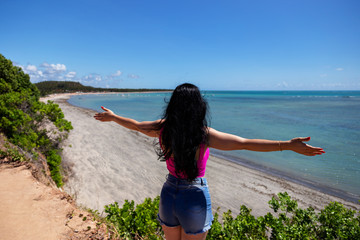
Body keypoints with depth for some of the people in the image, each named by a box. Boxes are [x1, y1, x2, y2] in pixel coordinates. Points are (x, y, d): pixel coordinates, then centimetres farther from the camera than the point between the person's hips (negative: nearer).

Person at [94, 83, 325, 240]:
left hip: (169, 194, 4)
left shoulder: (162, 128, -10)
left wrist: (112, 116, 24)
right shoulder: (204, 135, -22)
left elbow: (134, 124, 6)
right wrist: (289, 145, -22)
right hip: (195, 198, -3)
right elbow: (246, 143, -25)